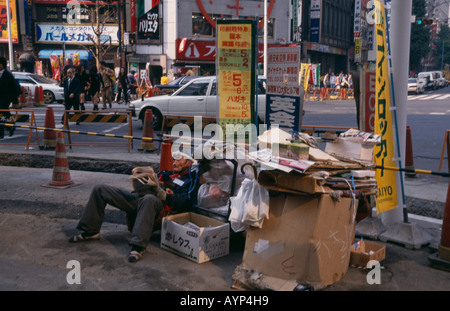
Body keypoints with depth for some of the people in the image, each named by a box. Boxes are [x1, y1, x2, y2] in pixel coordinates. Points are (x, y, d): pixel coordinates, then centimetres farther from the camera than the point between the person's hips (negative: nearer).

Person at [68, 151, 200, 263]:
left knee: (149, 199, -46)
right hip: (137, 197, 8)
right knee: (100, 189, 4)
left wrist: (160, 191, -19)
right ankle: (90, 231, 6)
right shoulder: (169, 174, 30)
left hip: (158, 203, -8)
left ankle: (138, 246, -44)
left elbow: (185, 203, -9)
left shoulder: (191, 180, 9)